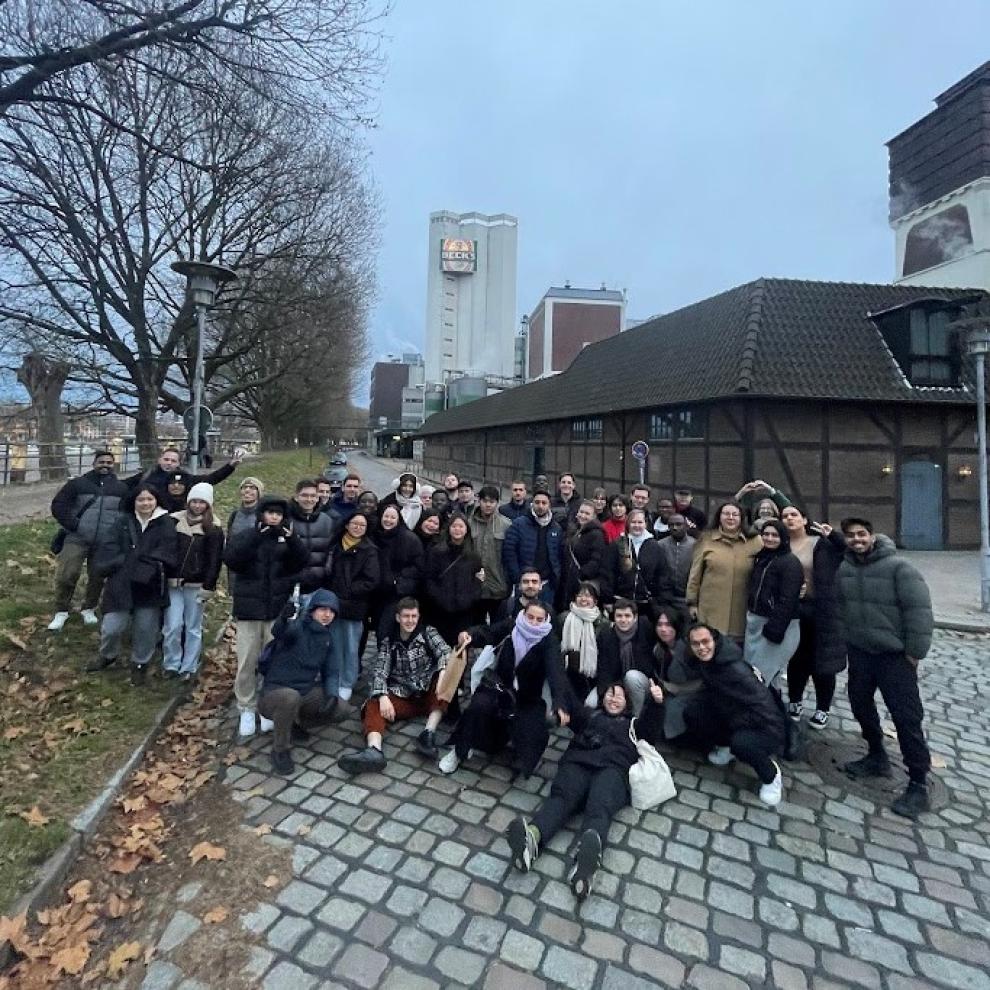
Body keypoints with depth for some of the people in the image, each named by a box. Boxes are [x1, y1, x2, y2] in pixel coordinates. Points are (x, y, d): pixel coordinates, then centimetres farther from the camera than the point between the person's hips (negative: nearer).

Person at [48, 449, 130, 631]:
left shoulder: (122, 488, 10)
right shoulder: (78, 483, 5)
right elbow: (58, 505, 3)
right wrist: (71, 524, -7)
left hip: (106, 543, 1)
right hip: (76, 539, -1)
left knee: (97, 579, 8)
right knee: (66, 575, -6)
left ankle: (89, 609, 28)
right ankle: (61, 611, 12)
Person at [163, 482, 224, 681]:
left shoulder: (213, 529, -2)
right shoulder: (174, 521, 3)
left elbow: (215, 560, -4)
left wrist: (208, 587, -10)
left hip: (197, 586, -1)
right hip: (173, 583, 1)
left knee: (193, 628, 7)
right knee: (172, 627, 0)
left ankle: (189, 668, 19)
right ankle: (171, 664, 19)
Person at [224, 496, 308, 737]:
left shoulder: (287, 539, 5)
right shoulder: (245, 536, 1)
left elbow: (304, 561, -9)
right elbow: (230, 560, -16)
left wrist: (291, 539, -25)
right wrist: (256, 536, -24)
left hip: (278, 610, 1)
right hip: (249, 609, -1)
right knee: (247, 663, 4)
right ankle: (247, 709, 19)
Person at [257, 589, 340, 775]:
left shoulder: (327, 638, 6)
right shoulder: (296, 627, -14)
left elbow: (328, 671, 9)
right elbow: (278, 632, -37)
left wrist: (331, 695, -10)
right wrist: (284, 618, -61)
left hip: (306, 692, 6)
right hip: (275, 692, -6)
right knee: (291, 697, -37)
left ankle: (296, 724, 18)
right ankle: (280, 751, -12)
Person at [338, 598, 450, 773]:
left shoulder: (428, 632, 1)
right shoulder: (388, 641, 4)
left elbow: (444, 651, -16)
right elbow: (380, 671, -8)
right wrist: (383, 697, -27)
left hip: (429, 694, -1)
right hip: (402, 697, 1)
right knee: (373, 706, -25)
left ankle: (429, 733, -38)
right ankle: (374, 750, -52)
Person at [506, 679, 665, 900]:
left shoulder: (633, 723, 34)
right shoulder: (589, 715, 35)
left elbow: (651, 732, 13)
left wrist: (656, 703, -5)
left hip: (614, 767, -1)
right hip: (578, 761, 1)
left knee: (600, 807, -35)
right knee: (562, 796, -32)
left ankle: (589, 854, -66)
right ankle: (532, 836, -61)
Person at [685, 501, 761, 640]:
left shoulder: (754, 542, 4)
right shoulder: (706, 538, 3)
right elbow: (695, 573, 4)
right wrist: (692, 602, 3)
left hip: (740, 611, 1)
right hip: (710, 609, -1)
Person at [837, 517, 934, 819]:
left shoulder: (898, 566, -15)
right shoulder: (843, 569, 2)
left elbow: (919, 608, -16)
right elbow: (837, 605, 11)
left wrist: (915, 651, -15)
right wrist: (845, 639, 8)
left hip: (895, 655, -6)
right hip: (859, 652, 6)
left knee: (906, 717, -2)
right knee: (861, 705, 16)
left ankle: (918, 785, 10)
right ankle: (877, 757, 36)